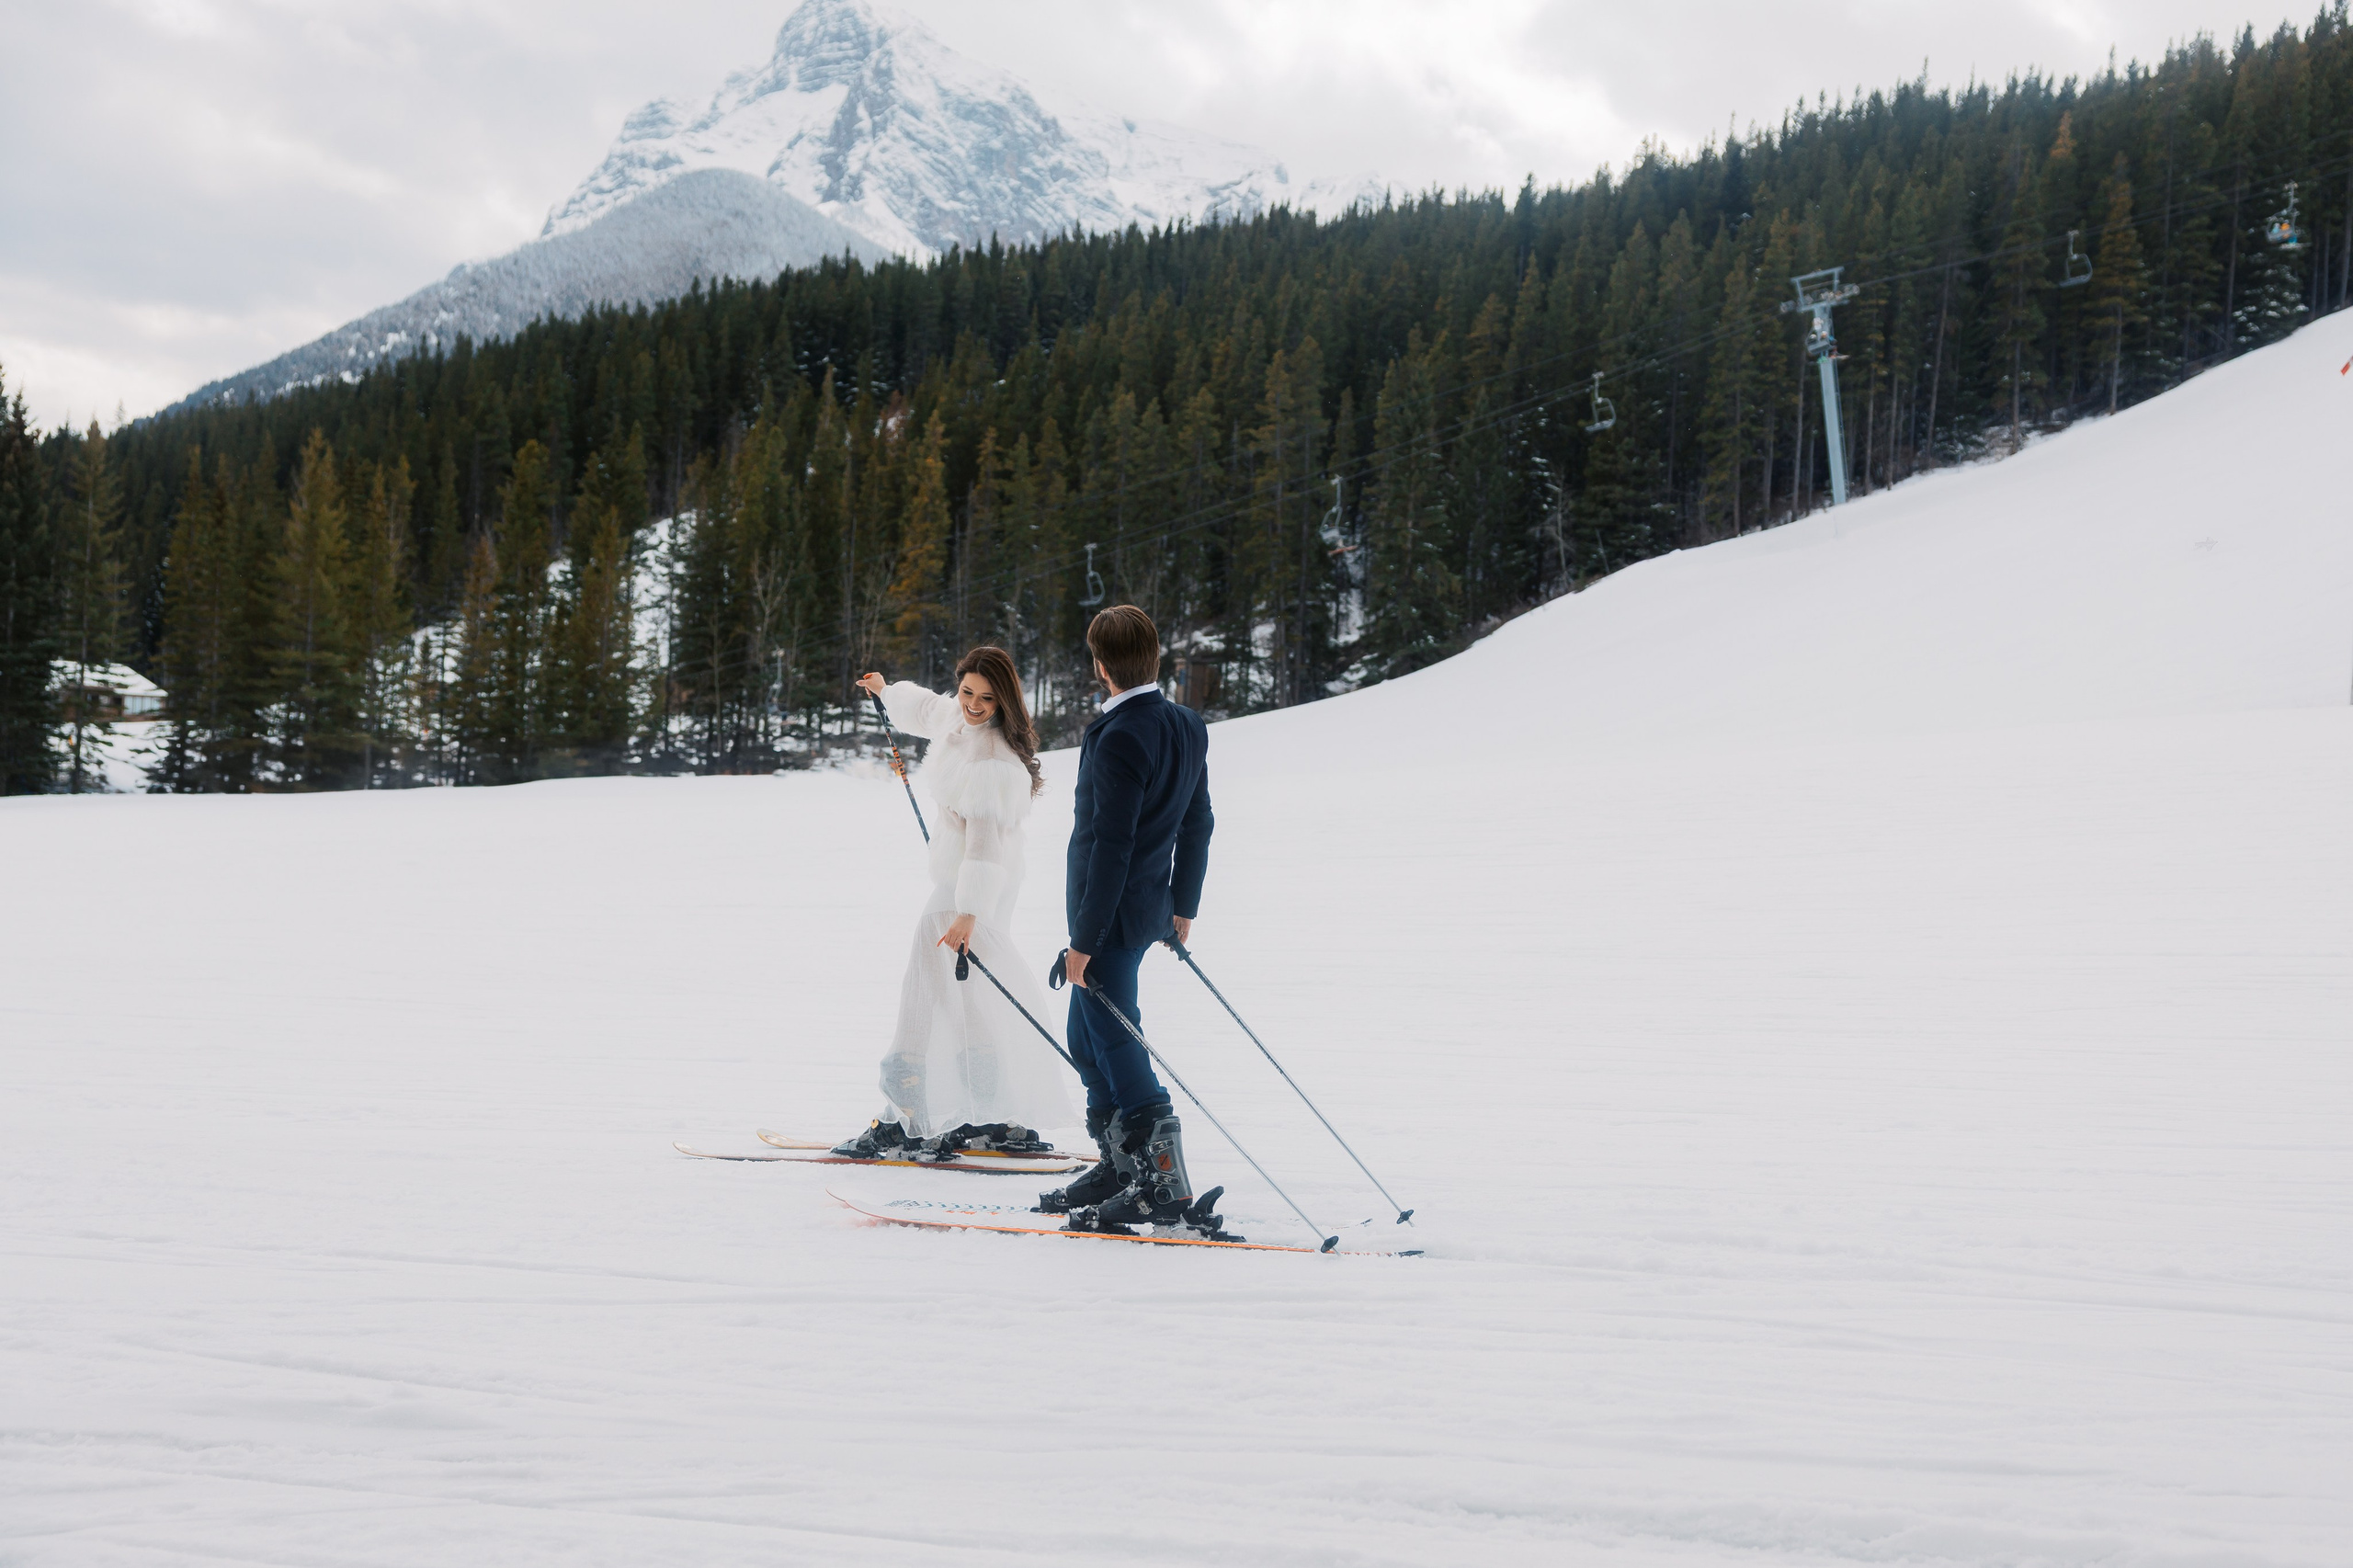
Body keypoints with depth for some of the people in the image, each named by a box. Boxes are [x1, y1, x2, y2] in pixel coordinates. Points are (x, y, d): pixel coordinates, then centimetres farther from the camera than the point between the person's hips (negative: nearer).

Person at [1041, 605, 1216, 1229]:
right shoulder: (1188, 727, 6)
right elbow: (1197, 825, 14)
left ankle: (1163, 1185, -2)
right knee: (1089, 1042, 20)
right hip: (1151, 907, 9)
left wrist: (1084, 939, -18)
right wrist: (1183, 907, 24)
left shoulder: (1119, 738, -21)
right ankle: (1119, 1166, 28)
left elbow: (1111, 847, -22)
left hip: (1112, 915, -9)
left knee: (1115, 1044, -3)